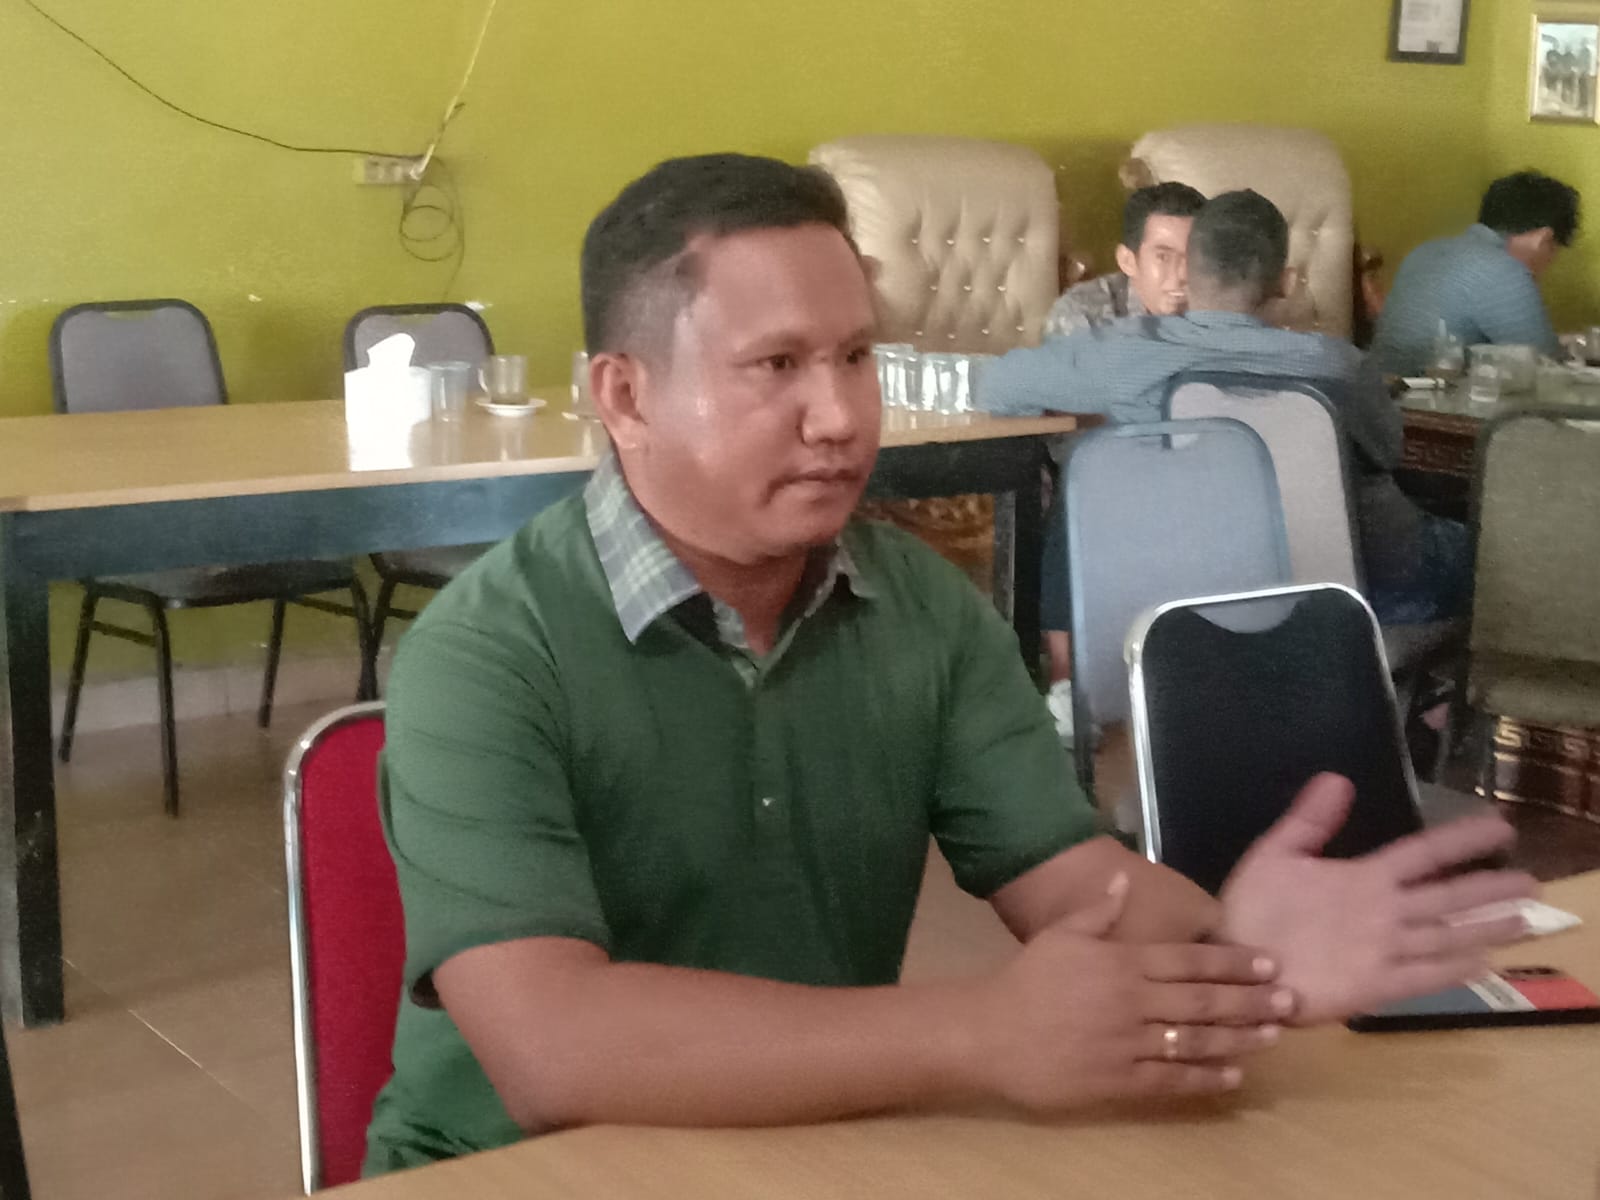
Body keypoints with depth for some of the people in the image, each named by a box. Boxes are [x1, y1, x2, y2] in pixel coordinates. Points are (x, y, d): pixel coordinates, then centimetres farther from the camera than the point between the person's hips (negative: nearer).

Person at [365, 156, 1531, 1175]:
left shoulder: (933, 610, 0)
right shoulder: (486, 658, -17)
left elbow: (1071, 878, -5)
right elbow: (551, 1047, -26)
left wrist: (1227, 947, -27)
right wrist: (979, 1035, -31)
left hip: (818, 1156, 4)